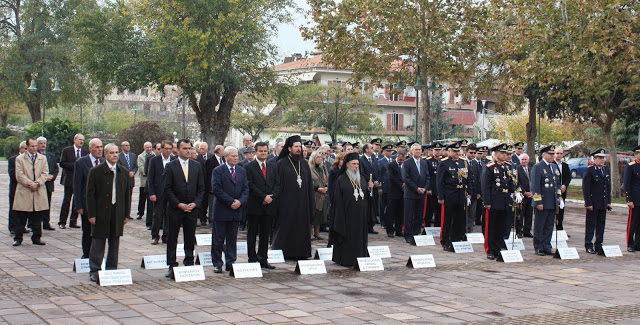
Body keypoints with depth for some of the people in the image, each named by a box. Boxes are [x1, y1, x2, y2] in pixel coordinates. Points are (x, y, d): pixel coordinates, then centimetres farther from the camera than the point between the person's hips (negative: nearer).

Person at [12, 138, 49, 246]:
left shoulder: (42, 158, 12)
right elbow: (19, 175, -5)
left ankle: (36, 237, 14)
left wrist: (37, 183, -12)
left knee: (37, 218, 6)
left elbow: (45, 173, 3)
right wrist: (30, 184, -16)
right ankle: (18, 238, 8)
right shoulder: (19, 159, 3)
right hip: (24, 193, -2)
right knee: (21, 218, 1)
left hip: (39, 193, 2)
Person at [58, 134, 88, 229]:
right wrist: (74, 165, -14)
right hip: (69, 179, -3)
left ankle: (73, 221, 13)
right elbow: (62, 163, -5)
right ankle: (62, 222, 5)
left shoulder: (86, 152, 9)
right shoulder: (66, 150, 0)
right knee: (66, 200, -1)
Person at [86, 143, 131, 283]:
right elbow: (90, 194, -4)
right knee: (98, 244, 2)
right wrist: (91, 214, -9)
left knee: (114, 244, 9)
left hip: (118, 213, 3)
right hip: (101, 213, -3)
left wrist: (126, 214, 7)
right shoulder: (95, 171, -3)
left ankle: (111, 270, 19)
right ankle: (94, 271, 10)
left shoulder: (124, 172, 8)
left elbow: (127, 194, 11)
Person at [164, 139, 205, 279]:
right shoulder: (170, 166, -2)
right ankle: (172, 266, 10)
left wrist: (195, 203, -6)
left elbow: (201, 188, 7)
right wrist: (179, 204, -12)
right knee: (172, 238, 3)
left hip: (192, 208, 2)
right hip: (175, 209, -2)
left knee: (190, 238, 7)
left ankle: (189, 264, 16)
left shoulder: (197, 166, 7)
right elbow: (167, 189, -5)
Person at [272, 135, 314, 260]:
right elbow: (277, 184, -6)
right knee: (285, 229, -1)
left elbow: (310, 185, 14)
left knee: (302, 227, 5)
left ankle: (300, 252, 12)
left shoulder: (304, 164, 13)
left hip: (302, 203, 5)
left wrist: (311, 203, 8)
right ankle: (283, 253, 6)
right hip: (286, 202, -5)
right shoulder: (281, 164, -2)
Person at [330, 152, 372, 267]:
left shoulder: (361, 178, 13)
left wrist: (369, 189, -7)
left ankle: (359, 258, 15)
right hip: (348, 214, -5)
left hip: (360, 215, 5)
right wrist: (340, 217, -13)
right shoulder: (341, 180, -4)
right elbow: (338, 200, -7)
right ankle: (346, 259, 4)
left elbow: (366, 197, 14)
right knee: (347, 237, -3)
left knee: (360, 235, 8)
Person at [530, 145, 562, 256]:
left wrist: (559, 196, 14)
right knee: (539, 226, 1)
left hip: (553, 203, 7)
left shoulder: (554, 166, 15)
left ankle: (546, 247, 17)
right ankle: (538, 248, 8)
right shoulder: (537, 167, -9)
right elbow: (535, 186, -13)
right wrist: (538, 202, -16)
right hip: (542, 203, -7)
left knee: (549, 226, 10)